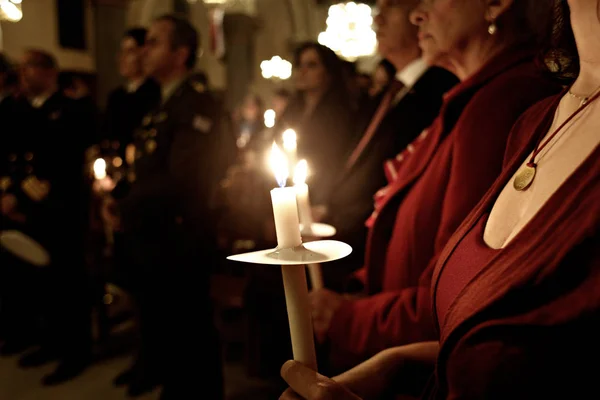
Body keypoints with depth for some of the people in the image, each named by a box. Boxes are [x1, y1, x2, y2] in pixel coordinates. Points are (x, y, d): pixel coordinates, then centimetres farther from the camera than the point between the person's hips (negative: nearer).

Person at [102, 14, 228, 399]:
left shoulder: (197, 104, -15)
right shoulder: (162, 105, 15)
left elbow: (181, 180, -24)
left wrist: (126, 210, -13)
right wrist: (123, 204, -3)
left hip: (179, 244, -9)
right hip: (155, 241, 9)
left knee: (190, 342, 5)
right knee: (163, 335, 22)